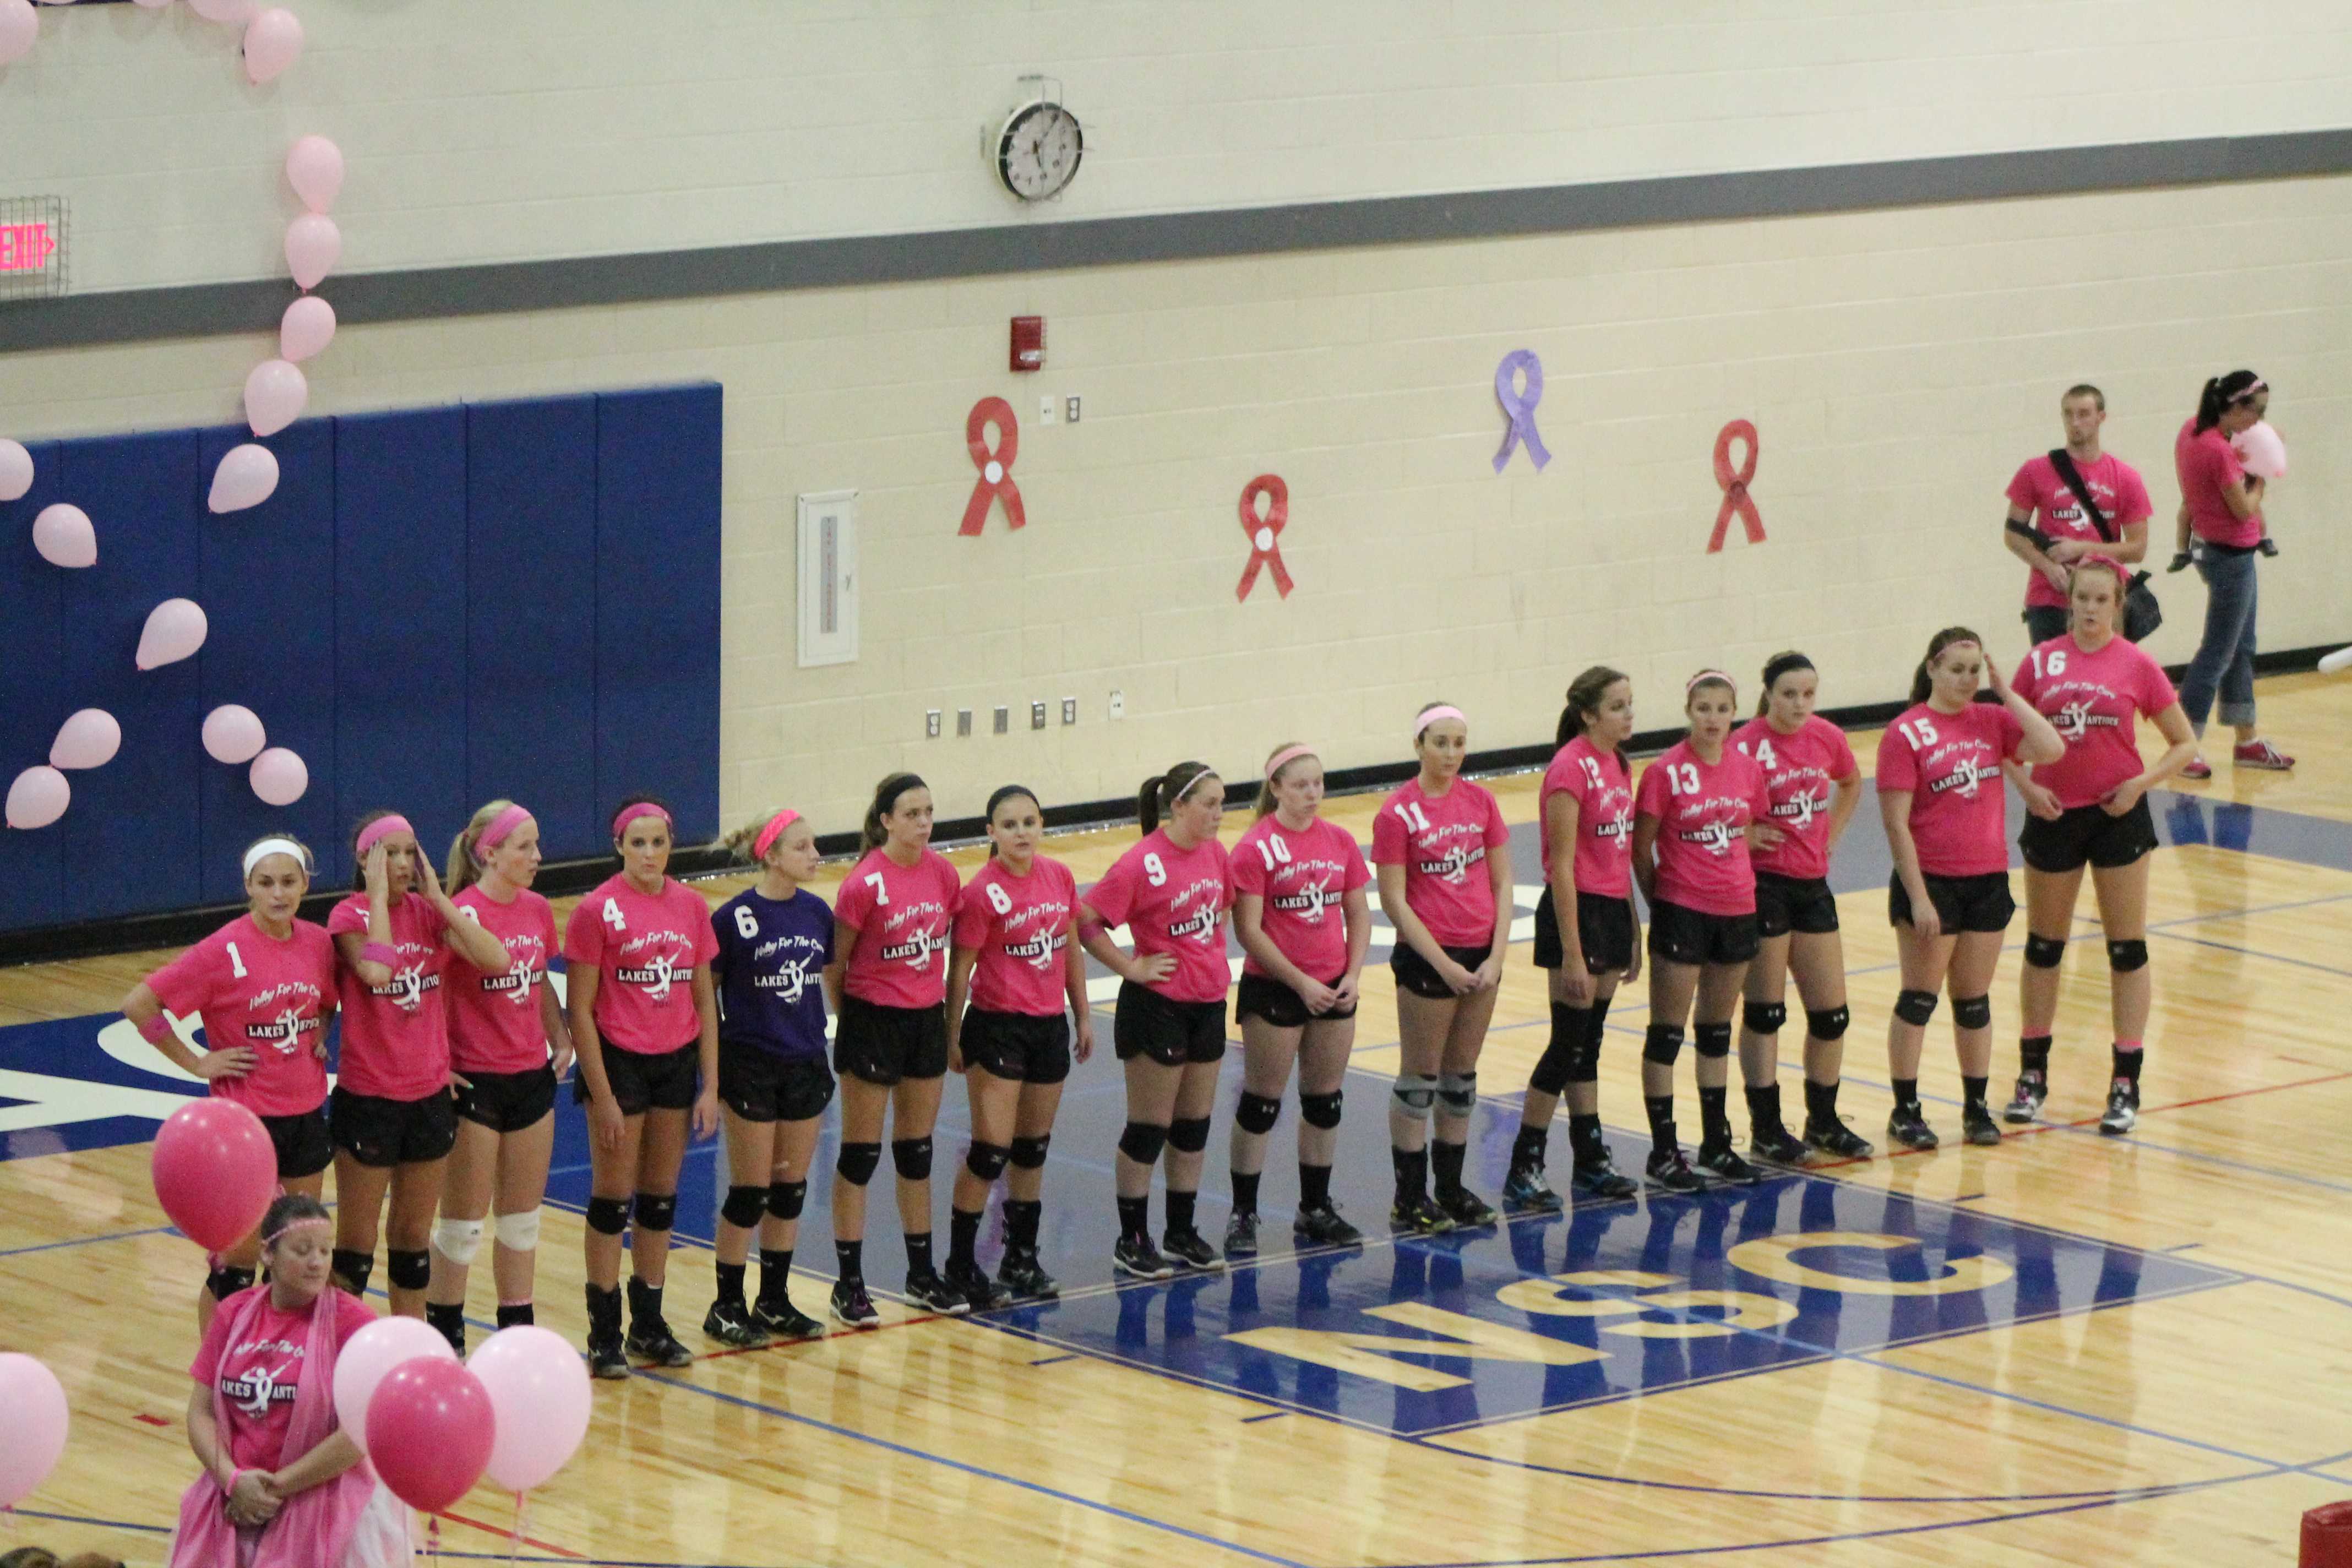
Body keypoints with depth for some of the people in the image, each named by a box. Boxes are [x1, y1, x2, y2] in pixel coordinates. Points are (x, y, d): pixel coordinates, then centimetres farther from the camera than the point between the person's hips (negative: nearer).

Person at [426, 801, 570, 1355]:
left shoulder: (537, 911, 5)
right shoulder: (459, 914, -16)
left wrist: (561, 1039, 8)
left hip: (532, 1077, 6)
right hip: (474, 1081, -6)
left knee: (522, 1217, 13)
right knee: (463, 1220, 3)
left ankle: (518, 1330, 22)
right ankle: (444, 1335, 14)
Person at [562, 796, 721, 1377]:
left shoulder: (690, 906, 2)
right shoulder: (597, 910, -11)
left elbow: (704, 1000, 7)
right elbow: (580, 1010, -10)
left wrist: (710, 1085, 3)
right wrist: (602, 1096, -12)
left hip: (676, 1061, 4)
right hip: (619, 1060, -4)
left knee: (661, 1196, 11)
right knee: (614, 1197, 1)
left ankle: (649, 1323, 21)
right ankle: (604, 1333, 9)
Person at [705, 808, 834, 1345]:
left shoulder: (817, 913, 3)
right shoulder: (734, 918, -12)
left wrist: (817, 1037, 13)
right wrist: (715, 1057, -7)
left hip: (806, 1064, 5)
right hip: (752, 1065, -5)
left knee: (791, 1188, 10)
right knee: (751, 1190, -1)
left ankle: (775, 1301, 22)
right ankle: (728, 1307, 10)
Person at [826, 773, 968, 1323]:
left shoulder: (943, 874, 0)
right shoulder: (865, 884, -17)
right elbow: (836, 962, -8)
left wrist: (951, 1016, 11)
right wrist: (848, 1020, -3)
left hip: (927, 1019, 5)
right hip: (873, 1023, -5)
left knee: (918, 1150, 14)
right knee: (860, 1154, 2)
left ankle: (922, 1274, 24)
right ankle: (849, 1283, 8)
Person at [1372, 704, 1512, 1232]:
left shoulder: (1479, 800, 4)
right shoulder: (1399, 812, -10)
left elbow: (1502, 880, 6)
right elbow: (1394, 900, -11)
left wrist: (1498, 954, -5)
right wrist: (1443, 964, -14)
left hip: (1481, 955, 5)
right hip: (1427, 956, -5)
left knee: (1462, 1075, 13)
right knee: (1420, 1078, 3)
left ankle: (1452, 1189, 23)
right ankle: (1409, 1200, 10)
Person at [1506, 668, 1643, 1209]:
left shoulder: (1617, 765, 9)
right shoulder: (1571, 769, -16)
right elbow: (1561, 866, -18)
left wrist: (1633, 934, 16)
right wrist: (1572, 954, -19)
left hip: (1613, 909, 8)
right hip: (1577, 910, -8)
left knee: (1590, 1042, 14)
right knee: (1568, 1044, -5)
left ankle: (1592, 1162, 19)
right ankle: (1523, 1172, 0)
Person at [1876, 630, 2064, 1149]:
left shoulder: (1992, 720, 4)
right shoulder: (1907, 733, -10)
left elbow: (2050, 749, -12)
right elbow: (1896, 824, -12)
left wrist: (2005, 693, -9)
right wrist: (1918, 898, -15)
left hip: (1987, 881, 4)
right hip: (1932, 883, -4)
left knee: (1974, 1000, 12)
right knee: (1920, 999, 4)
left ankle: (1976, 1107, 21)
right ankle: (1905, 1110, 12)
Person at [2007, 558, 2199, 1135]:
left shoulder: (2136, 665, -5)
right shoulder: (2041, 662, 0)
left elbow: (2184, 744, 0)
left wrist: (2142, 783, -14)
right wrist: (2025, 786, -9)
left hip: (2117, 815, -2)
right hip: (2054, 814, 2)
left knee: (2127, 950, 1)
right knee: (2044, 947, 11)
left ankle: (2126, 1086, 7)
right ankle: (2033, 1074, 23)